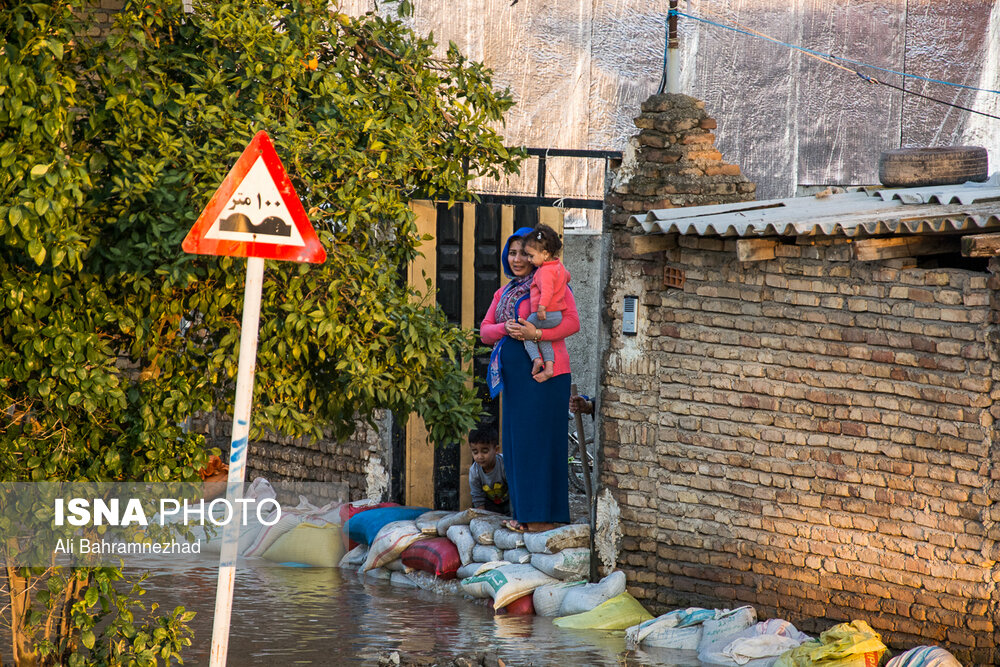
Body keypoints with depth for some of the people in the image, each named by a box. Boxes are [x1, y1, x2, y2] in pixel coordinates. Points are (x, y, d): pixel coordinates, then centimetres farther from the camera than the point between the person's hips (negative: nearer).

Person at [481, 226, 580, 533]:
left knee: (540, 438, -7)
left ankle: (544, 515, -6)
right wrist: (506, 329, -8)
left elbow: (572, 322, -13)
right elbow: (485, 330, 13)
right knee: (516, 441, 7)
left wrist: (536, 333, -25)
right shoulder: (504, 293, 19)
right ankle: (524, 513, 12)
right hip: (515, 374, 7)